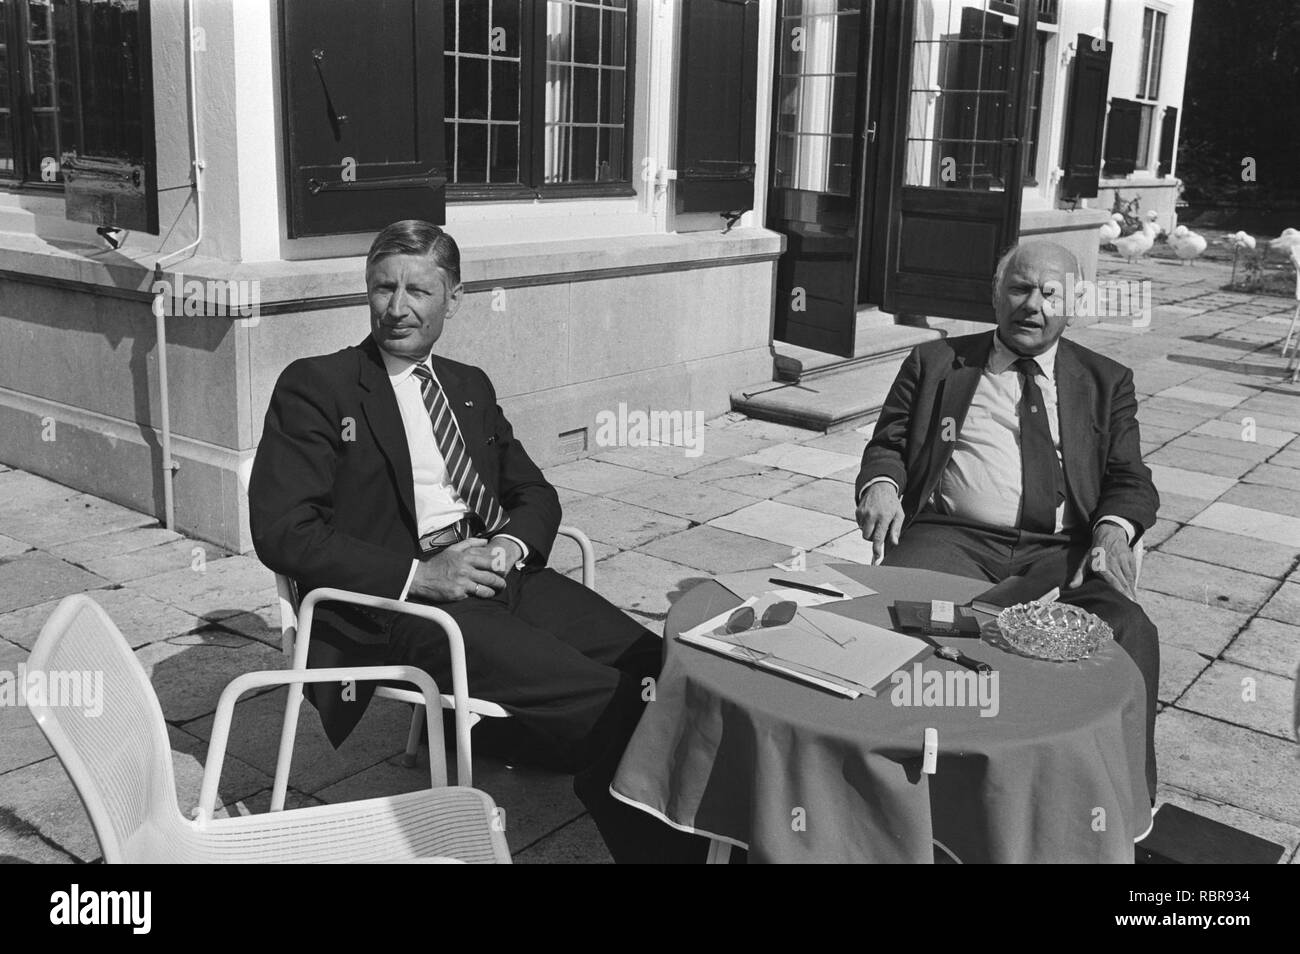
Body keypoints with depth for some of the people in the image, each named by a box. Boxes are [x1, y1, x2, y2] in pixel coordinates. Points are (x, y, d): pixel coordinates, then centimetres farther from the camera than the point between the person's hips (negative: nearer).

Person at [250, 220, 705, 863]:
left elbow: (535, 493, 20)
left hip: (498, 575, 6)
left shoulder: (471, 386, 22)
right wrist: (418, 574, -17)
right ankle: (659, 844, -6)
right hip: (396, 605, -6)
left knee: (656, 668, -17)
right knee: (602, 702, -24)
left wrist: (513, 544, -5)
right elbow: (282, 532, -7)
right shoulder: (315, 387, 3)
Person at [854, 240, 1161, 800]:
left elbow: (1130, 479, 14)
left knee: (1128, 630, -29)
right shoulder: (934, 363, 20)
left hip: (1062, 551, 1)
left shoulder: (1106, 382, 21)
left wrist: (1113, 529, -10)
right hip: (951, 539, 0)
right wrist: (881, 484, -9)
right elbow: (887, 445, 16)